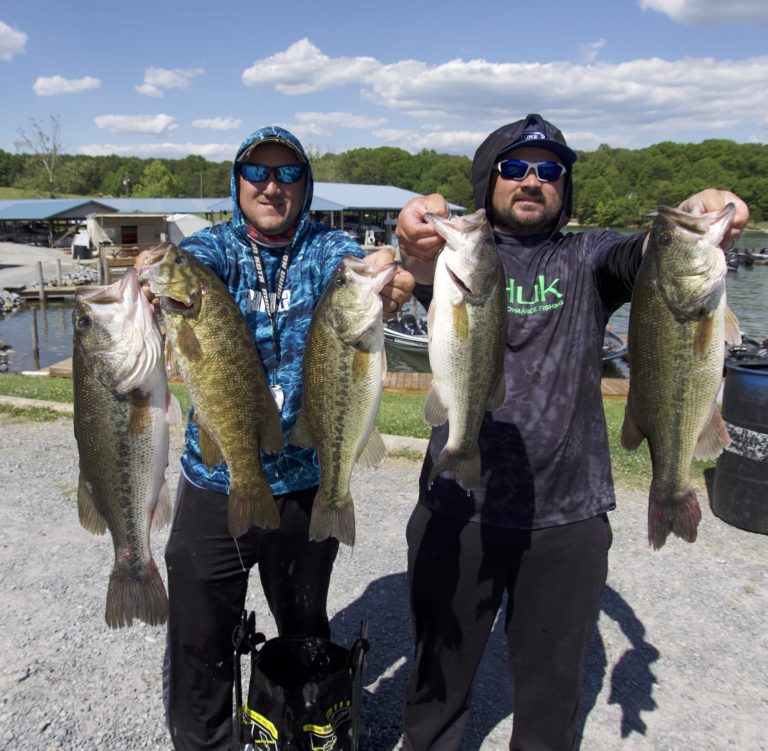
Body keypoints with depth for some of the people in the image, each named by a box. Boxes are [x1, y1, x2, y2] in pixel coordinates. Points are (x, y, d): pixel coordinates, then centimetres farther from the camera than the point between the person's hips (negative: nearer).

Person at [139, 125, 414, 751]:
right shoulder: (217, 246, -1)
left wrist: (384, 276, -46)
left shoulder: (329, 248, -1)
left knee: (307, 634, 21)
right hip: (213, 484, 0)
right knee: (198, 646, 10)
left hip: (307, 482, 1)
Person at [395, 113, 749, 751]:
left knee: (553, 686, 17)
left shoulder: (585, 260, 6)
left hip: (568, 515, 1)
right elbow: (433, 280, -21)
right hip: (458, 509, 0)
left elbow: (642, 254, -14)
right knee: (439, 672, 17)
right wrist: (422, 252, -45)